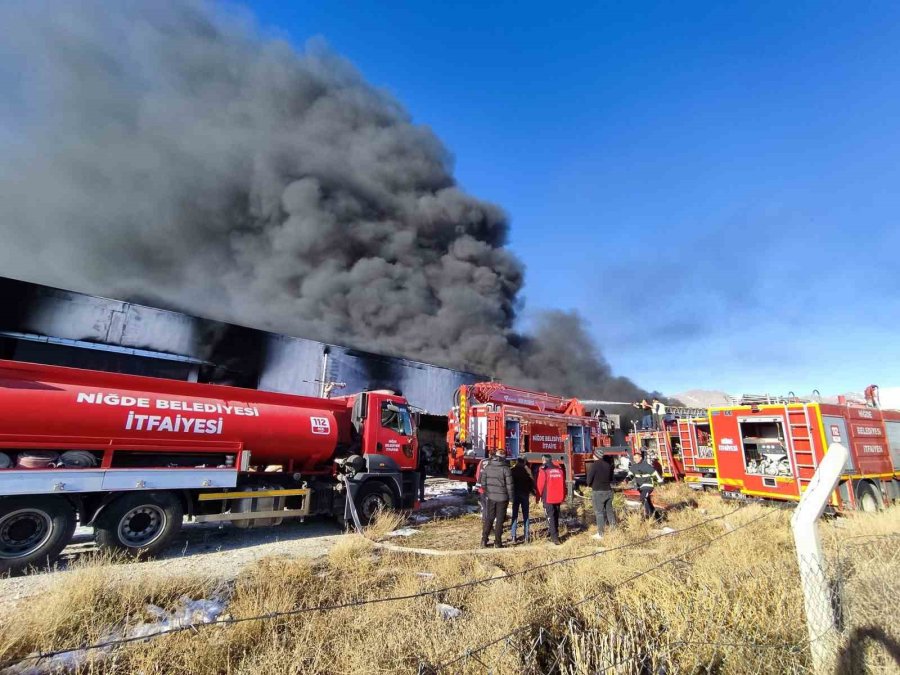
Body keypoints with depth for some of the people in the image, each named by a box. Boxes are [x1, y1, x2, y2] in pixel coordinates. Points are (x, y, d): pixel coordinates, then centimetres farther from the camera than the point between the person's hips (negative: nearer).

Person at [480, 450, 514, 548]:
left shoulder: (487, 467, -1)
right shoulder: (505, 469, -12)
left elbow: (483, 482, 4)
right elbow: (509, 485, -10)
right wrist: (510, 497, 1)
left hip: (490, 497, 3)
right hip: (502, 498, -3)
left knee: (488, 519, 13)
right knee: (499, 520, 8)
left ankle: (484, 540, 15)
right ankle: (497, 542, 12)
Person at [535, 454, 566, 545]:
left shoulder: (543, 471, -11)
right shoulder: (560, 470, 5)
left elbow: (540, 485, -10)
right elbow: (563, 484, 10)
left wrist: (537, 497, 2)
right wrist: (563, 497, 19)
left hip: (548, 498, -5)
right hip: (558, 498, 5)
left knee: (550, 517, -1)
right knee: (556, 516, 16)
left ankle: (555, 537, -9)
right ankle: (555, 535, 26)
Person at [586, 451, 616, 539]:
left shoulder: (593, 465, -15)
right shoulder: (608, 464, 2)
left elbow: (589, 480, -12)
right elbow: (611, 478, 10)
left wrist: (592, 485, 7)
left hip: (598, 492, -6)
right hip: (608, 490, 6)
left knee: (599, 512, 1)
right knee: (609, 510, 16)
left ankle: (600, 534, 4)